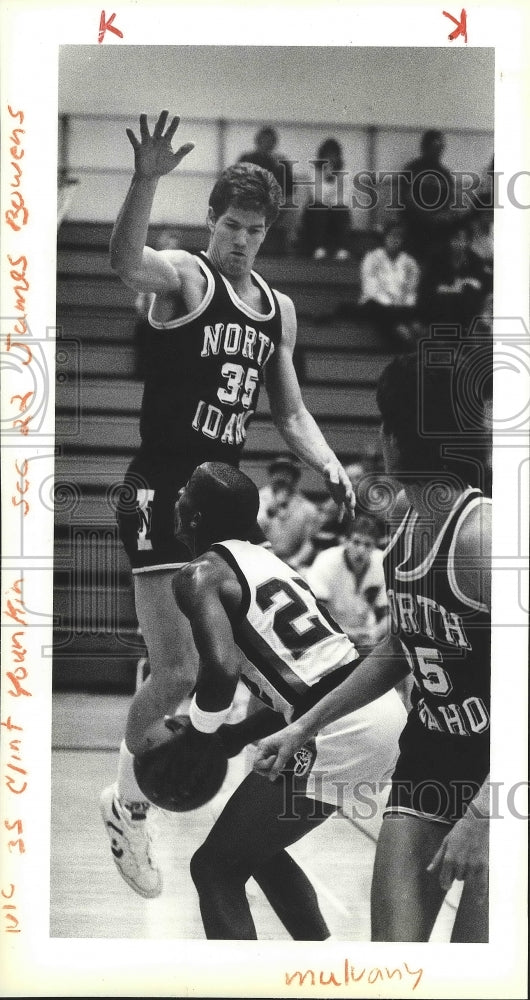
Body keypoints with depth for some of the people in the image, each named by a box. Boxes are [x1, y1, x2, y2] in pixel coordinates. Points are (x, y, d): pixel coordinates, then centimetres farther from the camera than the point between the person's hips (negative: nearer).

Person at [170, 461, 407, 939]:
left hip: (339, 732, -9)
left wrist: (198, 738, -4)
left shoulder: (200, 575, -5)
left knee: (216, 867, 4)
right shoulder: (269, 560, 22)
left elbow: (222, 669, -22)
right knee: (259, 845, 27)